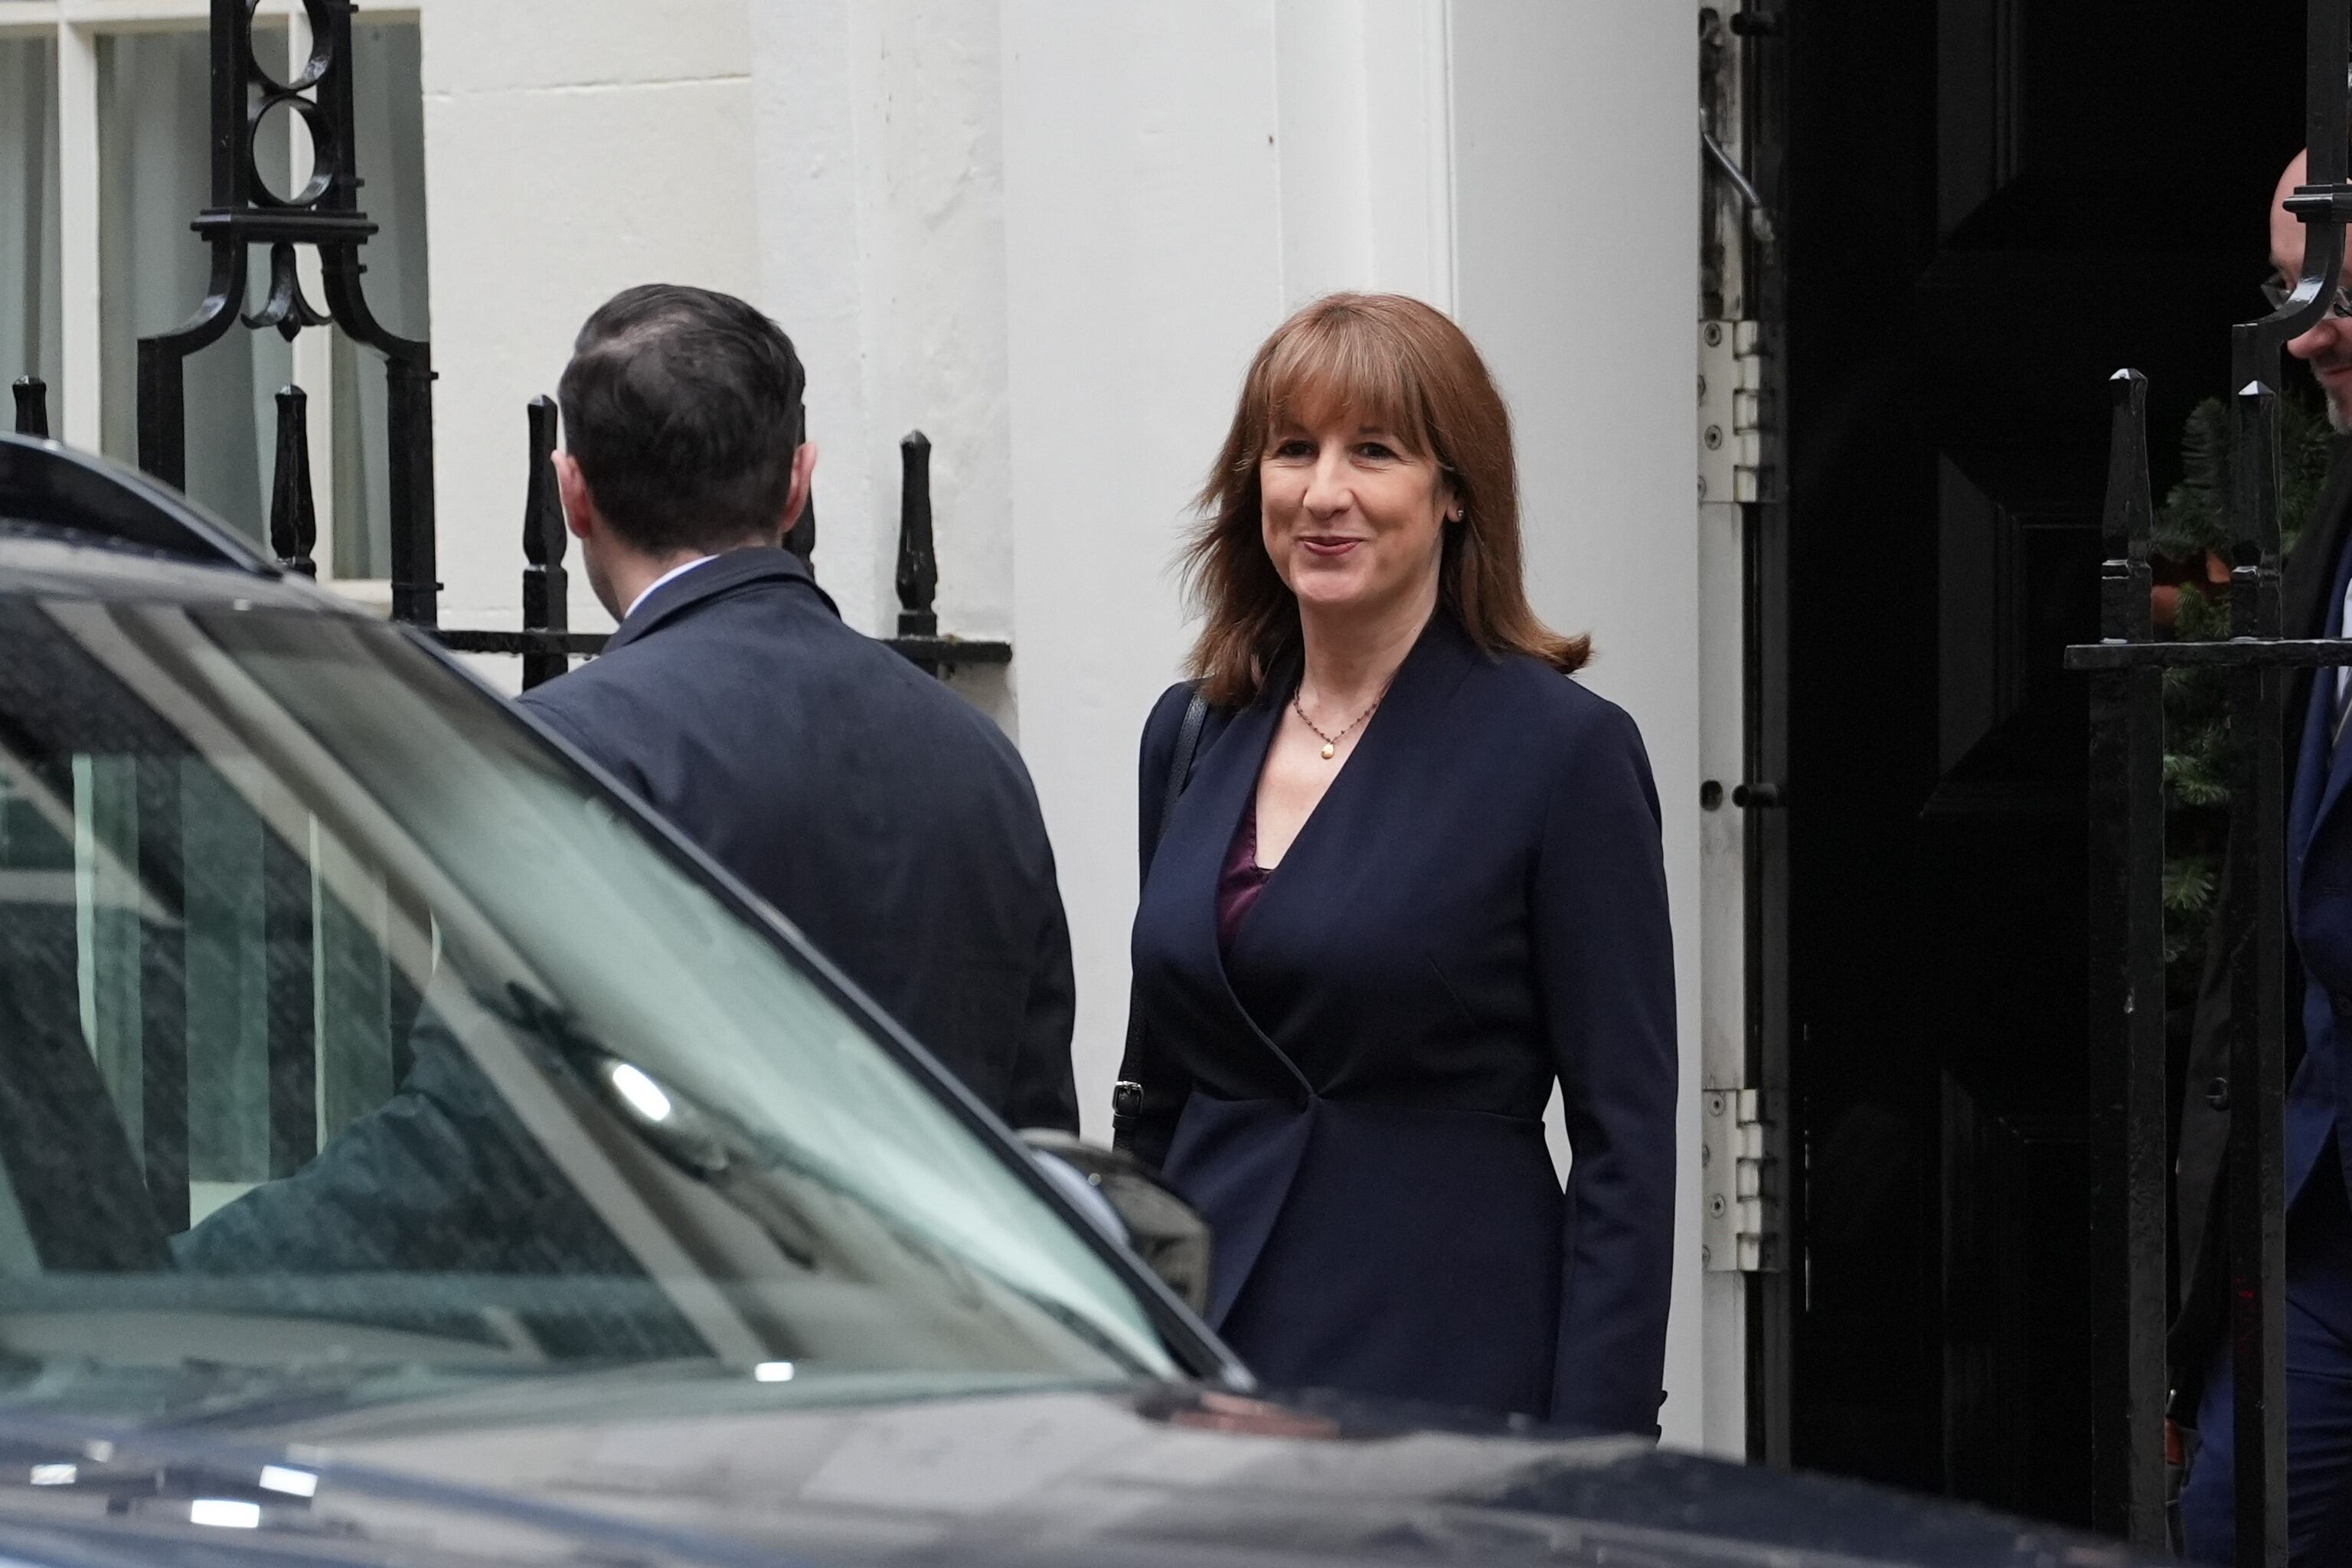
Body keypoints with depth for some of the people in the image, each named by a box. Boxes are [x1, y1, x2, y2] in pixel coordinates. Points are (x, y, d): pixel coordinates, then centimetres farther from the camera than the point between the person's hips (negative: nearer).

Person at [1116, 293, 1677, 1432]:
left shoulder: (1561, 749, -5)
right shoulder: (1191, 736, 12)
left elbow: (1626, 1139, -8)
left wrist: (1587, 1471, -14)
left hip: (1445, 1367, -5)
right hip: (1206, 1354, 5)